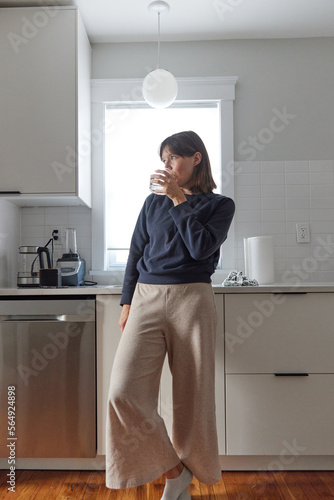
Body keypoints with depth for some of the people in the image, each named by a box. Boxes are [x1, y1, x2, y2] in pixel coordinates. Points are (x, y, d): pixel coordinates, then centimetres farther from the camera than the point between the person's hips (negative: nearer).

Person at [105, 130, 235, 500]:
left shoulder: (220, 204, 8)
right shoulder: (153, 202, 16)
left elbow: (201, 247, -9)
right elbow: (135, 254, 16)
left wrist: (179, 199, -5)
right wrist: (127, 303, 11)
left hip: (191, 300, -2)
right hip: (147, 298, 3)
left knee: (191, 396, 4)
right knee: (124, 393, -10)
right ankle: (172, 468, 13)